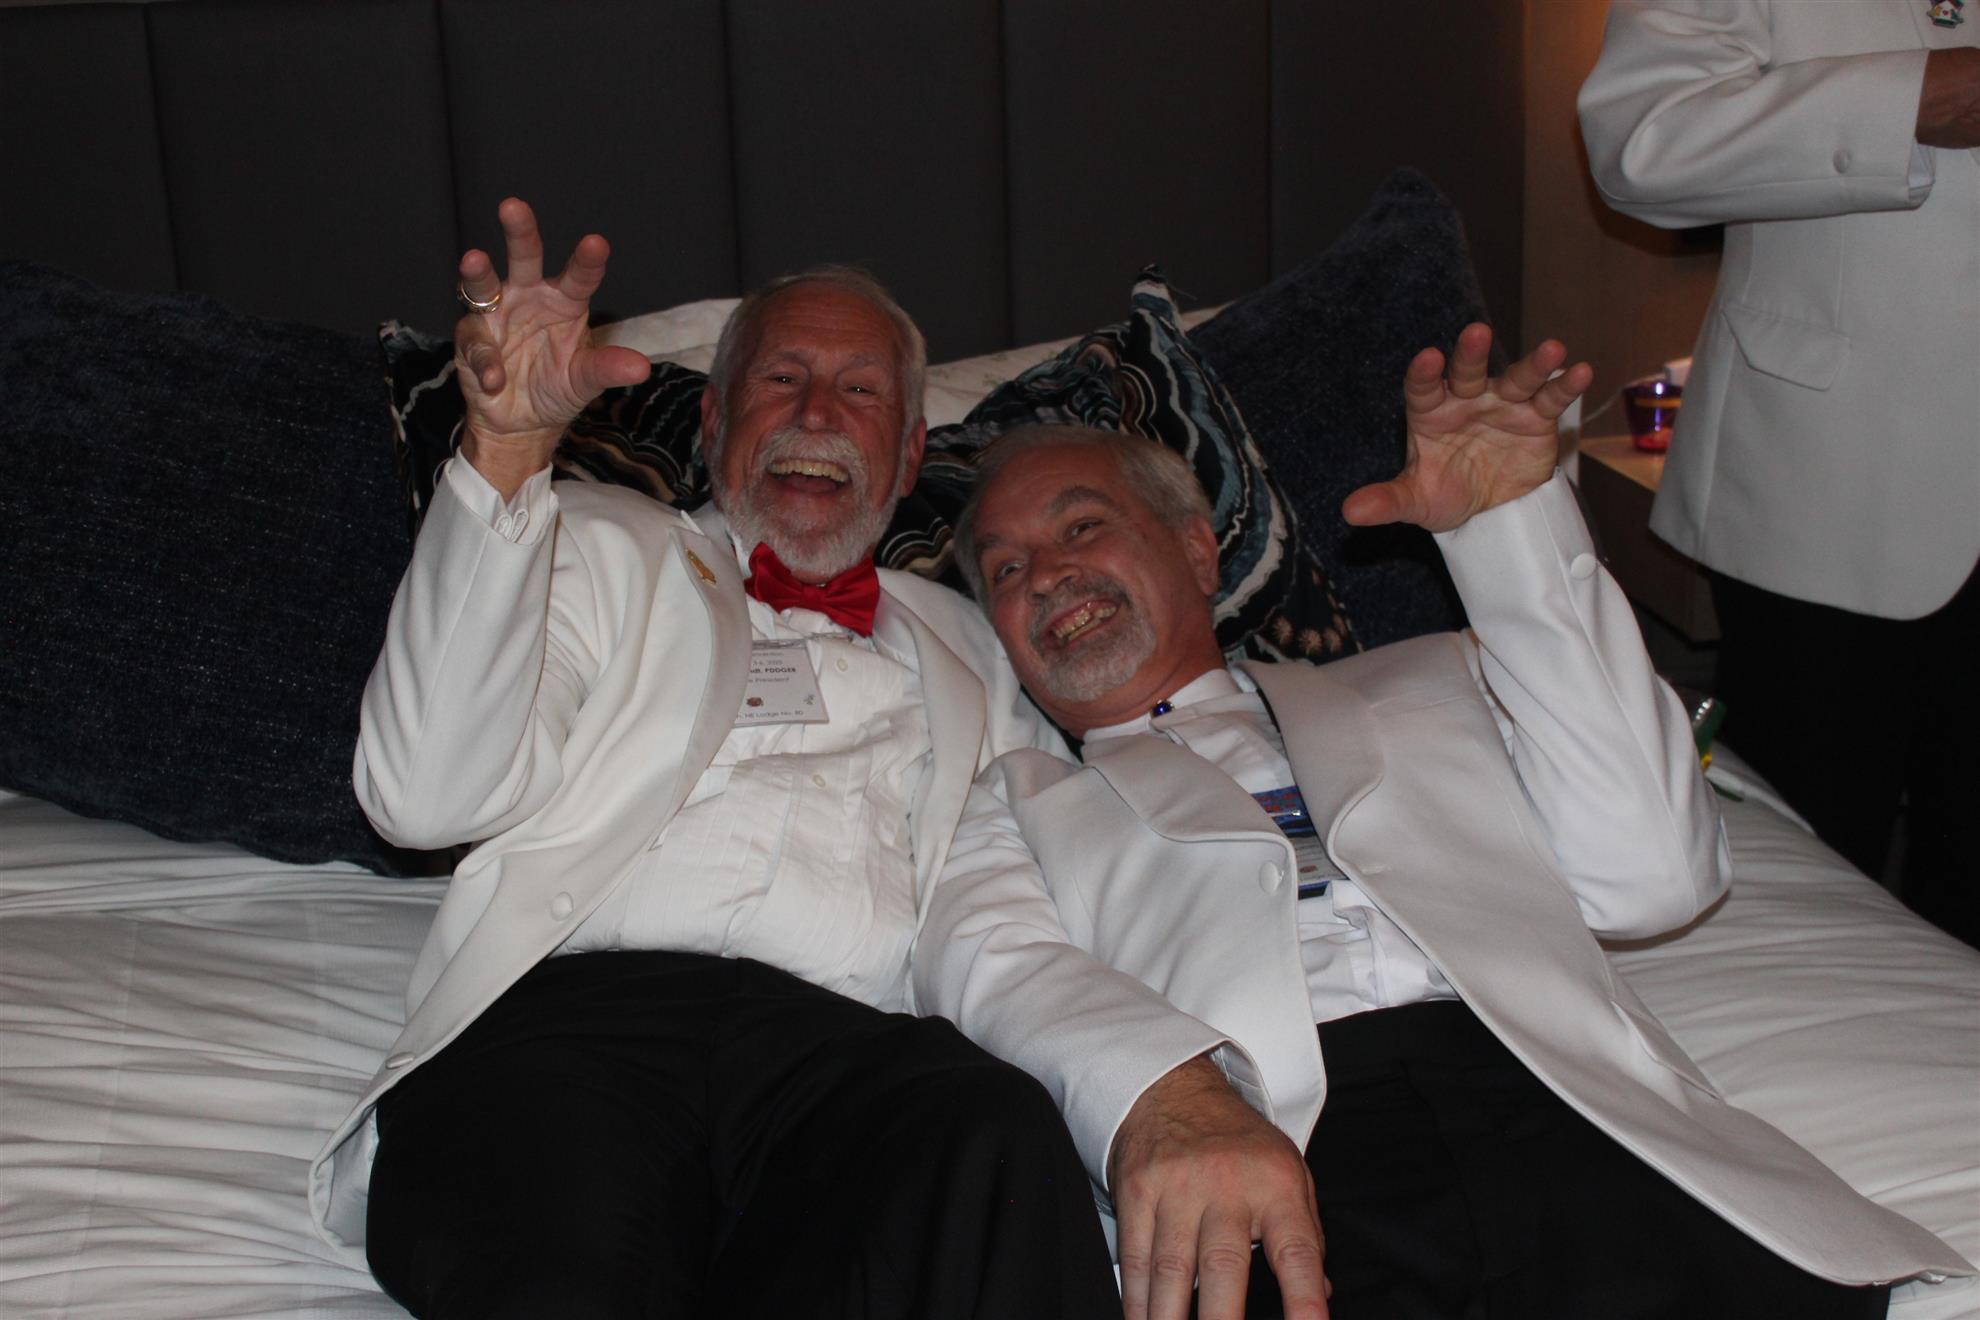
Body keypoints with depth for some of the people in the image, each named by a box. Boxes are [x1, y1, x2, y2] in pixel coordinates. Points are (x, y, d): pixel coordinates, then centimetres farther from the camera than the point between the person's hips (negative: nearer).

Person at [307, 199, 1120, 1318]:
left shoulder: (963, 648, 34)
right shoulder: (604, 547, 25)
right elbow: (432, 799, 6)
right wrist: (508, 454, -2)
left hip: (847, 1046, 3)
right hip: (569, 1015, -3)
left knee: (999, 1135, -34)